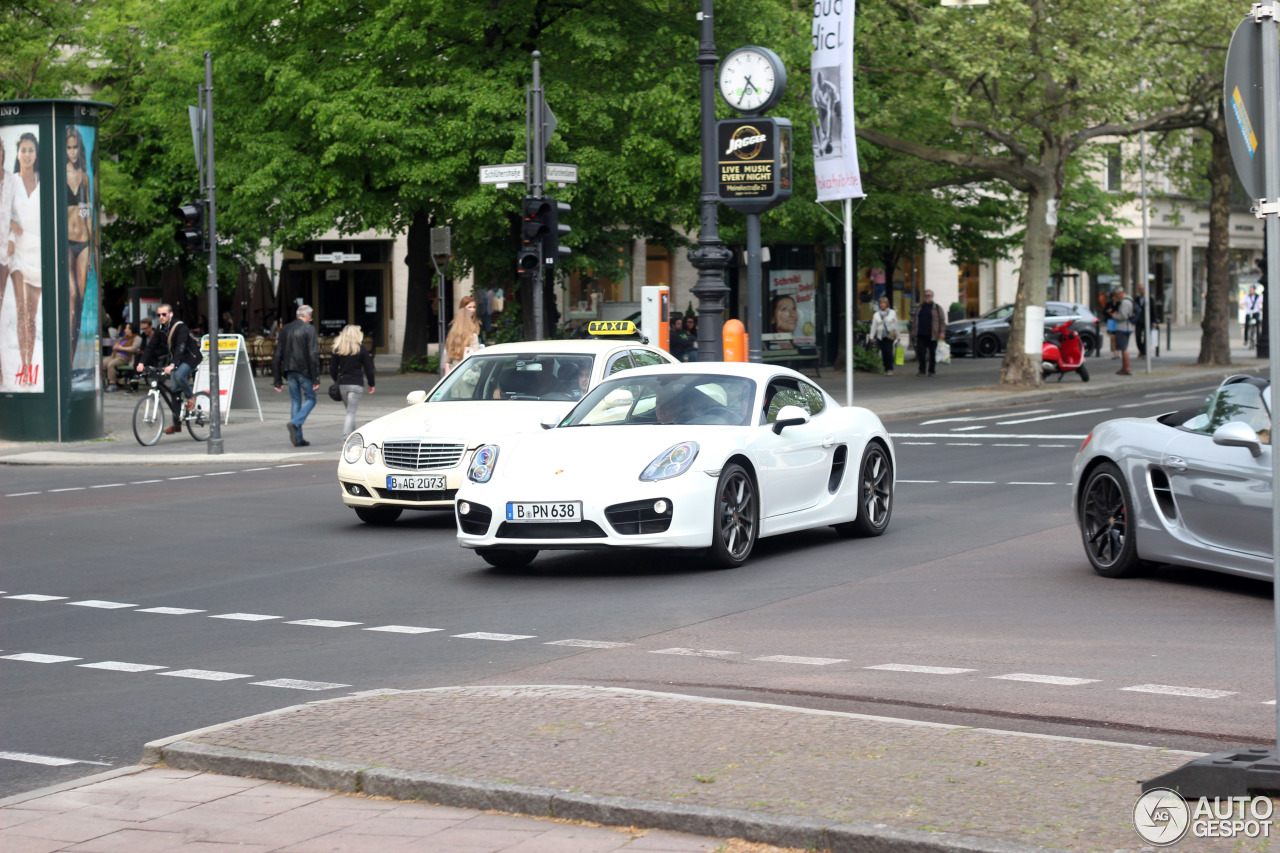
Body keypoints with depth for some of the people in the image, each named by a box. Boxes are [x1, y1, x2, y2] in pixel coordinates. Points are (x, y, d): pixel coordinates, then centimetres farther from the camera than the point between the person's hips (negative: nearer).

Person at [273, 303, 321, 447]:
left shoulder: (285, 330, 11)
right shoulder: (309, 329, -7)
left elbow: (277, 356, 10)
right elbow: (313, 355, -15)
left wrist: (277, 380, 13)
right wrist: (316, 378, -13)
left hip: (290, 371, 6)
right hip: (304, 370, -6)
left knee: (295, 401, 9)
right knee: (310, 399, 6)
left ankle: (298, 438, 7)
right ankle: (295, 423, -16)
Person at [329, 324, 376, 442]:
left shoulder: (337, 349, 4)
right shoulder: (361, 349, -5)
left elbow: (332, 369, 7)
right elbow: (368, 369, -3)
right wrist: (371, 384, 8)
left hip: (342, 384, 4)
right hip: (356, 384, -4)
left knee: (350, 411, 18)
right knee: (351, 412, -6)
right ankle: (346, 440, -17)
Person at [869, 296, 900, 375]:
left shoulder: (893, 313, 9)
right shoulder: (876, 314, 13)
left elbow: (896, 325, 11)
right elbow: (873, 326, 11)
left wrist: (897, 336, 9)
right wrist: (872, 336, 5)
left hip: (890, 335, -2)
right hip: (880, 336, 2)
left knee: (889, 352, -14)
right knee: (884, 353, 1)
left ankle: (890, 369, -11)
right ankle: (886, 369, 8)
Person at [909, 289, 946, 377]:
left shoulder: (937, 308, 3)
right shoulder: (919, 307, 14)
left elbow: (942, 320, 0)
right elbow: (914, 320, 18)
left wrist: (942, 332, -10)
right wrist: (913, 332, 12)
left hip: (932, 335, -3)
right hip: (921, 335, 3)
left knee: (932, 353, 4)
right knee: (920, 352, -6)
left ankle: (931, 370, 12)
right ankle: (921, 370, 0)